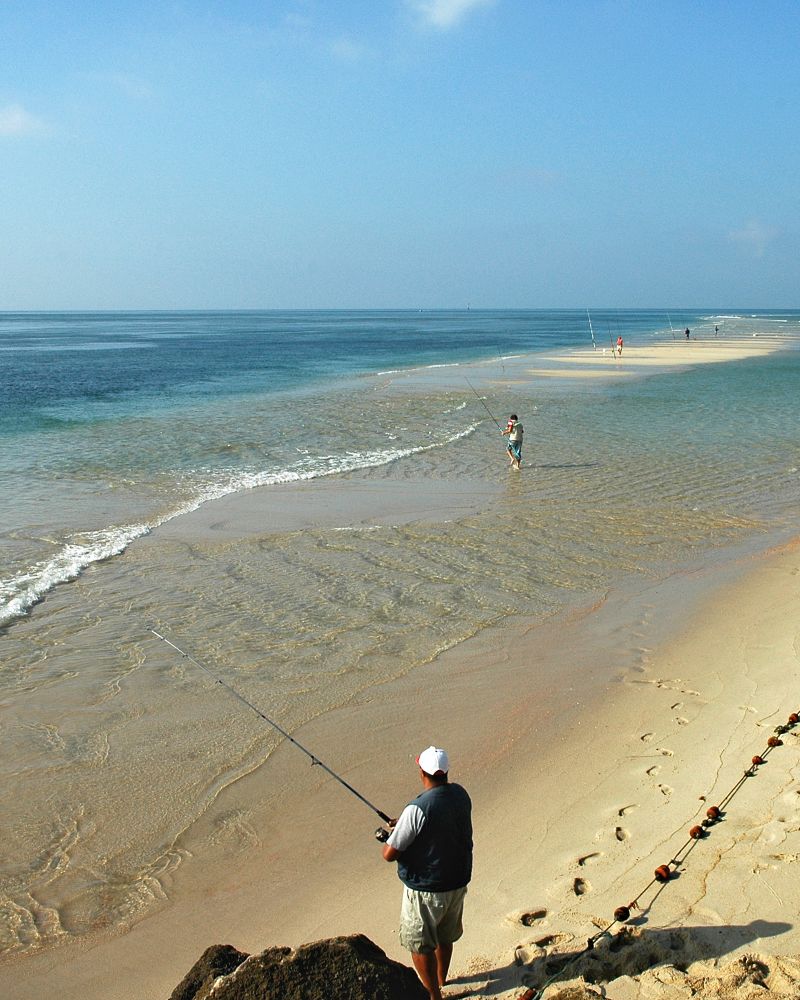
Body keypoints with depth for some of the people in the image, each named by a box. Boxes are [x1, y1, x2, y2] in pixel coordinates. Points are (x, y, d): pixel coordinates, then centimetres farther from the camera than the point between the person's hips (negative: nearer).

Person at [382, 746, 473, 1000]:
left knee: (420, 943, 14)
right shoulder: (460, 795, -8)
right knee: (445, 935, 28)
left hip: (426, 889, -7)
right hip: (458, 881, 7)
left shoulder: (417, 809, -30)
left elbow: (390, 854, -23)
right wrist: (404, 827, 13)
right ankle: (441, 979, 49)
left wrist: (389, 840, 0)